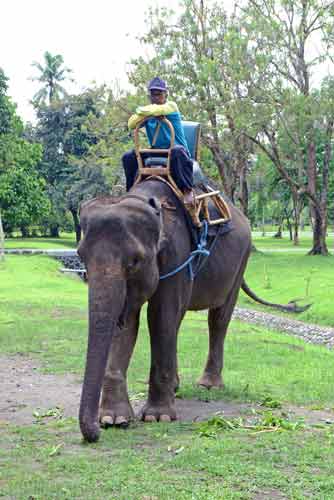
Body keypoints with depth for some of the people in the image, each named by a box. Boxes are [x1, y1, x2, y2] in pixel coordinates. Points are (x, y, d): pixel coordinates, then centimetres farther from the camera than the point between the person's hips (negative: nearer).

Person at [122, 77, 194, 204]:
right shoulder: (148, 115, 10)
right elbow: (131, 124, -4)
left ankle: (187, 190, -36)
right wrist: (142, 114, -17)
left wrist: (141, 110, -3)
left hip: (174, 147, -6)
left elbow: (153, 110, -23)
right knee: (128, 157, -5)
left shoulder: (171, 106, -6)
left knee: (179, 151, -41)